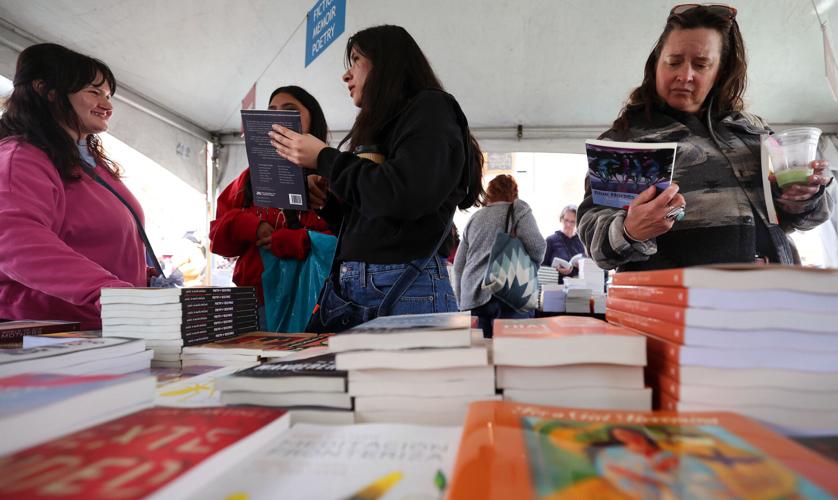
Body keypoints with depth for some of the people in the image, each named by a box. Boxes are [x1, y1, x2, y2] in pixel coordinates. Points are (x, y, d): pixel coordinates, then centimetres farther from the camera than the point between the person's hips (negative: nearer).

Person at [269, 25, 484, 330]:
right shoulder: (379, 127, 21)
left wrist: (323, 158, -9)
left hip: (406, 289, -7)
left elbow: (407, 195, -19)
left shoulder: (429, 109, -1)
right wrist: (328, 202, 4)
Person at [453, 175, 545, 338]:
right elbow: (537, 246, -10)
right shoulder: (518, 210, 5)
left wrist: (462, 302, 25)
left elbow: (459, 265, 19)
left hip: (472, 298, 5)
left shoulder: (474, 218, 20)